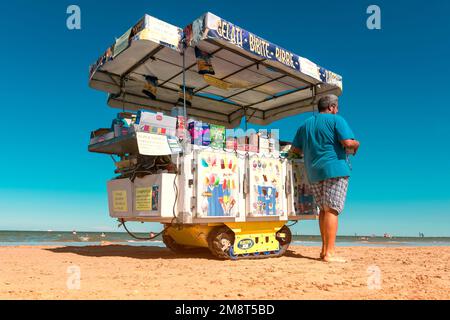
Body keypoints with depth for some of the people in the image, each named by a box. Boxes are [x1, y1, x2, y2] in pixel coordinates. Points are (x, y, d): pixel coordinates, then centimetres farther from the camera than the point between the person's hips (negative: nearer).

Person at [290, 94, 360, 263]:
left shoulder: (305, 124, 16)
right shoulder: (336, 120, -1)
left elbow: (294, 149, 14)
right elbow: (348, 142, -14)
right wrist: (356, 145, 8)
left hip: (313, 172, 6)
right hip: (334, 169, -6)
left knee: (323, 210, 14)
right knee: (332, 210, -7)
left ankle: (324, 249, 14)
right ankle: (329, 253, -7)